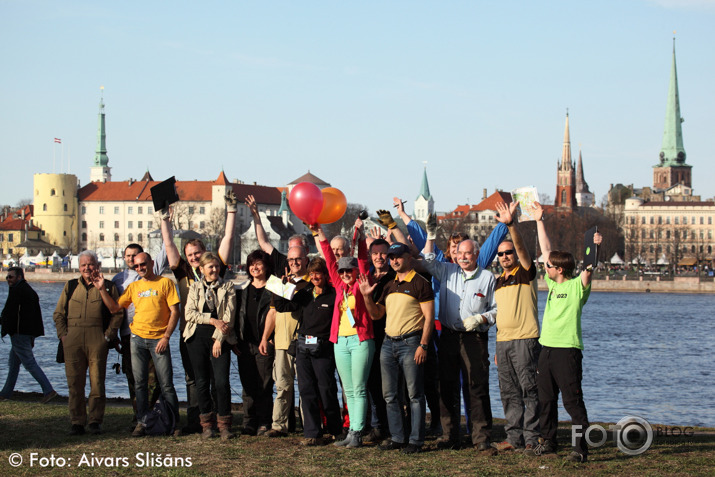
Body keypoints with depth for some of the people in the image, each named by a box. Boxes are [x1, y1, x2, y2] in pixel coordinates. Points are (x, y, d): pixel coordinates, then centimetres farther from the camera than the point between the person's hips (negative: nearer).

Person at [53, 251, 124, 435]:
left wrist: (108, 335, -4)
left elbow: (117, 313, 6)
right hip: (72, 340, 2)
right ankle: (77, 422, 6)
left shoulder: (108, 287, 8)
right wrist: (63, 334, 4)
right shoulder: (70, 287, 16)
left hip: (97, 341, -2)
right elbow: (58, 313, 17)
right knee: (74, 383, 1)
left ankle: (95, 421, 6)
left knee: (97, 382, -2)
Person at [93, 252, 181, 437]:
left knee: (166, 384, -3)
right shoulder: (133, 287, 13)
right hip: (138, 338, 4)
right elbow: (114, 307, 10)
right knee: (139, 383, 3)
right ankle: (142, 423, 9)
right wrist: (102, 289, -1)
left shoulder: (165, 283, 1)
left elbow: (174, 312, -3)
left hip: (159, 339, -4)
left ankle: (174, 423, 5)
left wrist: (166, 337, -10)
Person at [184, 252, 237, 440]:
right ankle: (207, 424, 11)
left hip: (220, 338, -2)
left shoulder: (228, 287, 6)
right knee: (202, 382, 3)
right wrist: (212, 320, -11)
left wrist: (219, 338, -9)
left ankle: (224, 424, -2)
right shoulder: (195, 287, 11)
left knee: (222, 381, -10)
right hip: (197, 338, 2)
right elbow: (190, 313, 0)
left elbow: (229, 315, -1)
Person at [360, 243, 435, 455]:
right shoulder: (389, 286, 17)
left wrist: (423, 345, -16)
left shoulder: (420, 284, -5)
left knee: (415, 394, -4)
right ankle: (397, 437, 14)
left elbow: (429, 317, -9)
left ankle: (415, 440, -1)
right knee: (390, 395, 8)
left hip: (410, 342, -7)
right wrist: (367, 296, 3)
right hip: (388, 342, 7)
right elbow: (376, 314, 20)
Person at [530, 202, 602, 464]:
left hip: (568, 349, -8)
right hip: (547, 348, 8)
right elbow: (546, 249, 18)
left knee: (573, 400, -7)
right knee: (546, 398, 13)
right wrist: (539, 221, 20)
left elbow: (589, 269, -22)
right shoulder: (553, 283, 14)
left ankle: (580, 447, -5)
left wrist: (594, 247, -38)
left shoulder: (577, 285, -4)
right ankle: (547, 442, 23)